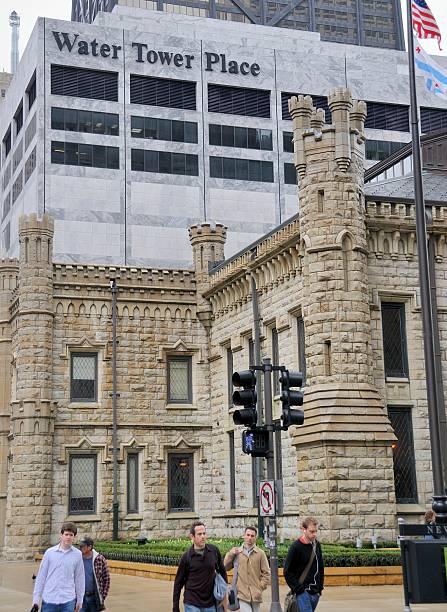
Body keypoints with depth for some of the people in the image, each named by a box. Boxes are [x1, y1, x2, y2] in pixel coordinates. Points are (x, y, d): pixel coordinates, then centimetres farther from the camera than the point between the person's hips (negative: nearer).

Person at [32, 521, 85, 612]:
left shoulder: (77, 554, 2)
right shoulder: (50, 552, 0)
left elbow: (79, 578, 8)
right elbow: (41, 576, 3)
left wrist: (79, 600, 11)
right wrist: (36, 600, 2)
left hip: (68, 601, 0)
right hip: (49, 600, 0)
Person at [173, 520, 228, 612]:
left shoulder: (214, 551, 0)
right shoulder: (186, 556, -6)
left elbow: (222, 572, 13)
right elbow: (178, 583, 1)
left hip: (210, 604, 3)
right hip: (192, 604, -3)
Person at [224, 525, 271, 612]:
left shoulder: (260, 553, 1)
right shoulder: (237, 552, 4)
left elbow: (266, 573, 4)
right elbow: (225, 567, 5)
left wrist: (261, 586, -5)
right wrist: (231, 554, -6)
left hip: (256, 594, 1)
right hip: (242, 593, -1)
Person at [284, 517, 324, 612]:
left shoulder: (317, 545, 8)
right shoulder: (296, 546, -11)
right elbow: (287, 571, -9)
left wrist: (320, 586, 11)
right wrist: (298, 588, -13)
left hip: (315, 592, 6)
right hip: (303, 592, -6)